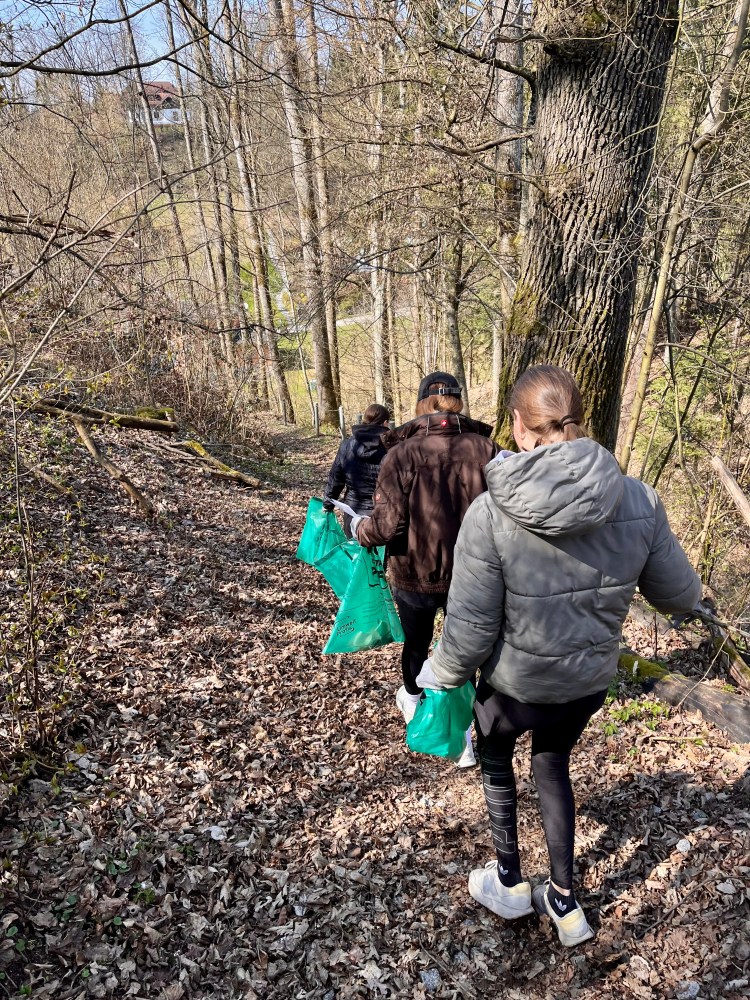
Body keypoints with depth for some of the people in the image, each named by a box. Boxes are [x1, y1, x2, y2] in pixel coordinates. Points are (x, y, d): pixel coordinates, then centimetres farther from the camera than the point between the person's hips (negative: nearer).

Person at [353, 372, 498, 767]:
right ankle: (461, 734, 24)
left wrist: (360, 530, 1)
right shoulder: (485, 449, -12)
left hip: (414, 576, 0)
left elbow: (388, 525, -20)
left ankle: (412, 700, 52)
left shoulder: (402, 453, -17)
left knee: (417, 643, 25)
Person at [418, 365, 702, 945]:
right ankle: (565, 901, 41)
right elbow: (681, 597, -4)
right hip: (590, 682, 3)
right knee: (553, 764, 32)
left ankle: (510, 884, 47)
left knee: (496, 761, 30)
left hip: (514, 686, -3)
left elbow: (469, 631, -22)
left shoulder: (491, 513, -28)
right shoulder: (639, 502, -18)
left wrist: (442, 674, -1)